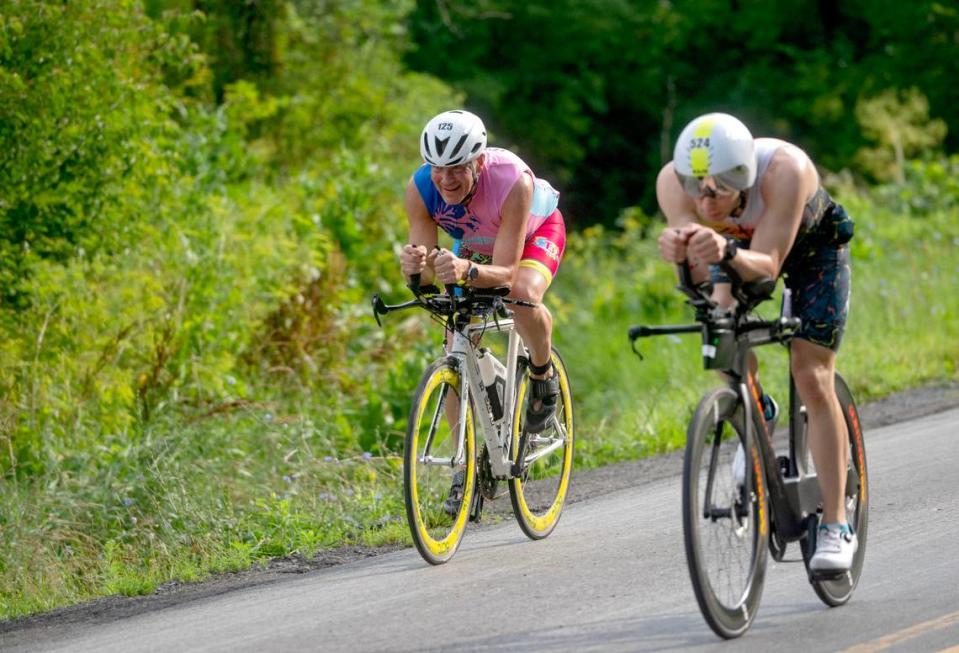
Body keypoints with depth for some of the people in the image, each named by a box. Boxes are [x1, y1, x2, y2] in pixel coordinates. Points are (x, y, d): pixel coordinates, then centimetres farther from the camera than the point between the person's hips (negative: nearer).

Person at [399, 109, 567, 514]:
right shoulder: (420, 188, -31)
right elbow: (427, 274, -30)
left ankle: (542, 375, -7)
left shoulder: (512, 181, -41)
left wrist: (467, 271, -61)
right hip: (476, 243, 4)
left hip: (537, 230, -4)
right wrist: (415, 265, -53)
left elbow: (505, 273, -41)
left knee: (523, 295, -37)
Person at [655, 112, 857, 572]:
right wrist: (681, 252, -59)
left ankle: (836, 527, -6)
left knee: (811, 377, -11)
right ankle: (758, 413, 13)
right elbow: (701, 274, -36)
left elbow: (768, 264, -42)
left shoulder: (784, 168, -43)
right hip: (740, 241, 3)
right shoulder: (673, 181, -33)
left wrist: (728, 253, -63)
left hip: (812, 243, -3)